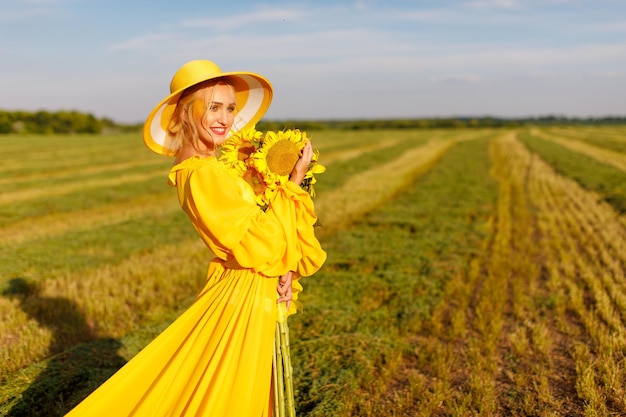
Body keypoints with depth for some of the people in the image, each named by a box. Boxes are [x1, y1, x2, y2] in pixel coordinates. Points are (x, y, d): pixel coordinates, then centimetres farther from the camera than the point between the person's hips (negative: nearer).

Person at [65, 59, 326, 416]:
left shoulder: (223, 169, 6)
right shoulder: (203, 175, -21)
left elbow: (269, 228, 9)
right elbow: (261, 241, -22)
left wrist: (287, 269, -8)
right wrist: (295, 182, -17)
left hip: (259, 296, 9)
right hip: (244, 297, -9)